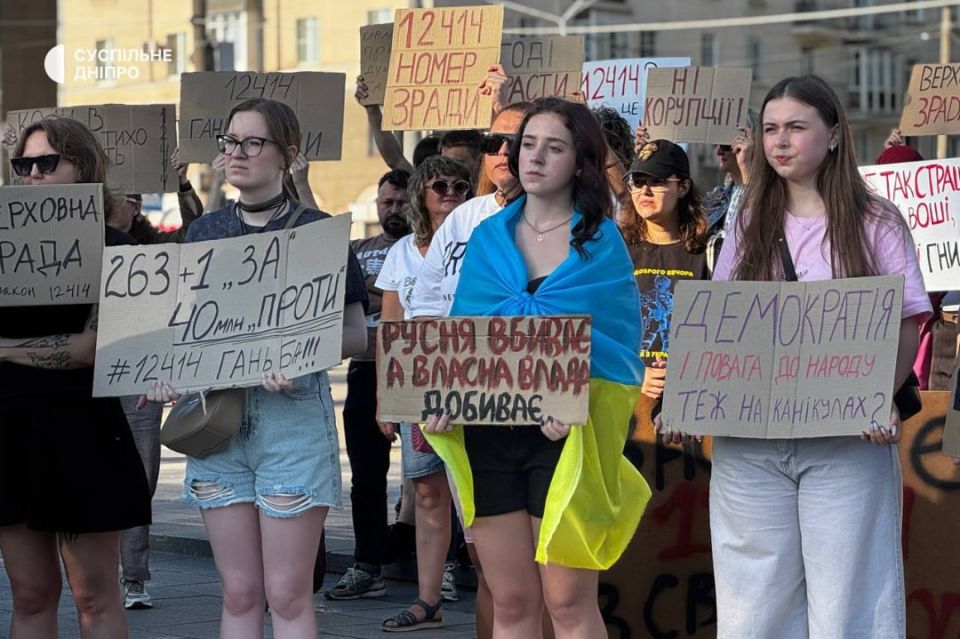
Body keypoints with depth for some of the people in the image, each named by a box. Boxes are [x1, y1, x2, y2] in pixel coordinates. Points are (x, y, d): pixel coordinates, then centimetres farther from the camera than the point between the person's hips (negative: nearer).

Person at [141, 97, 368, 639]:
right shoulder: (204, 232, 14)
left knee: (288, 593, -4)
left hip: (292, 410, -4)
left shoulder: (315, 229, 0)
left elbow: (356, 334, -2)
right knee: (239, 593, 7)